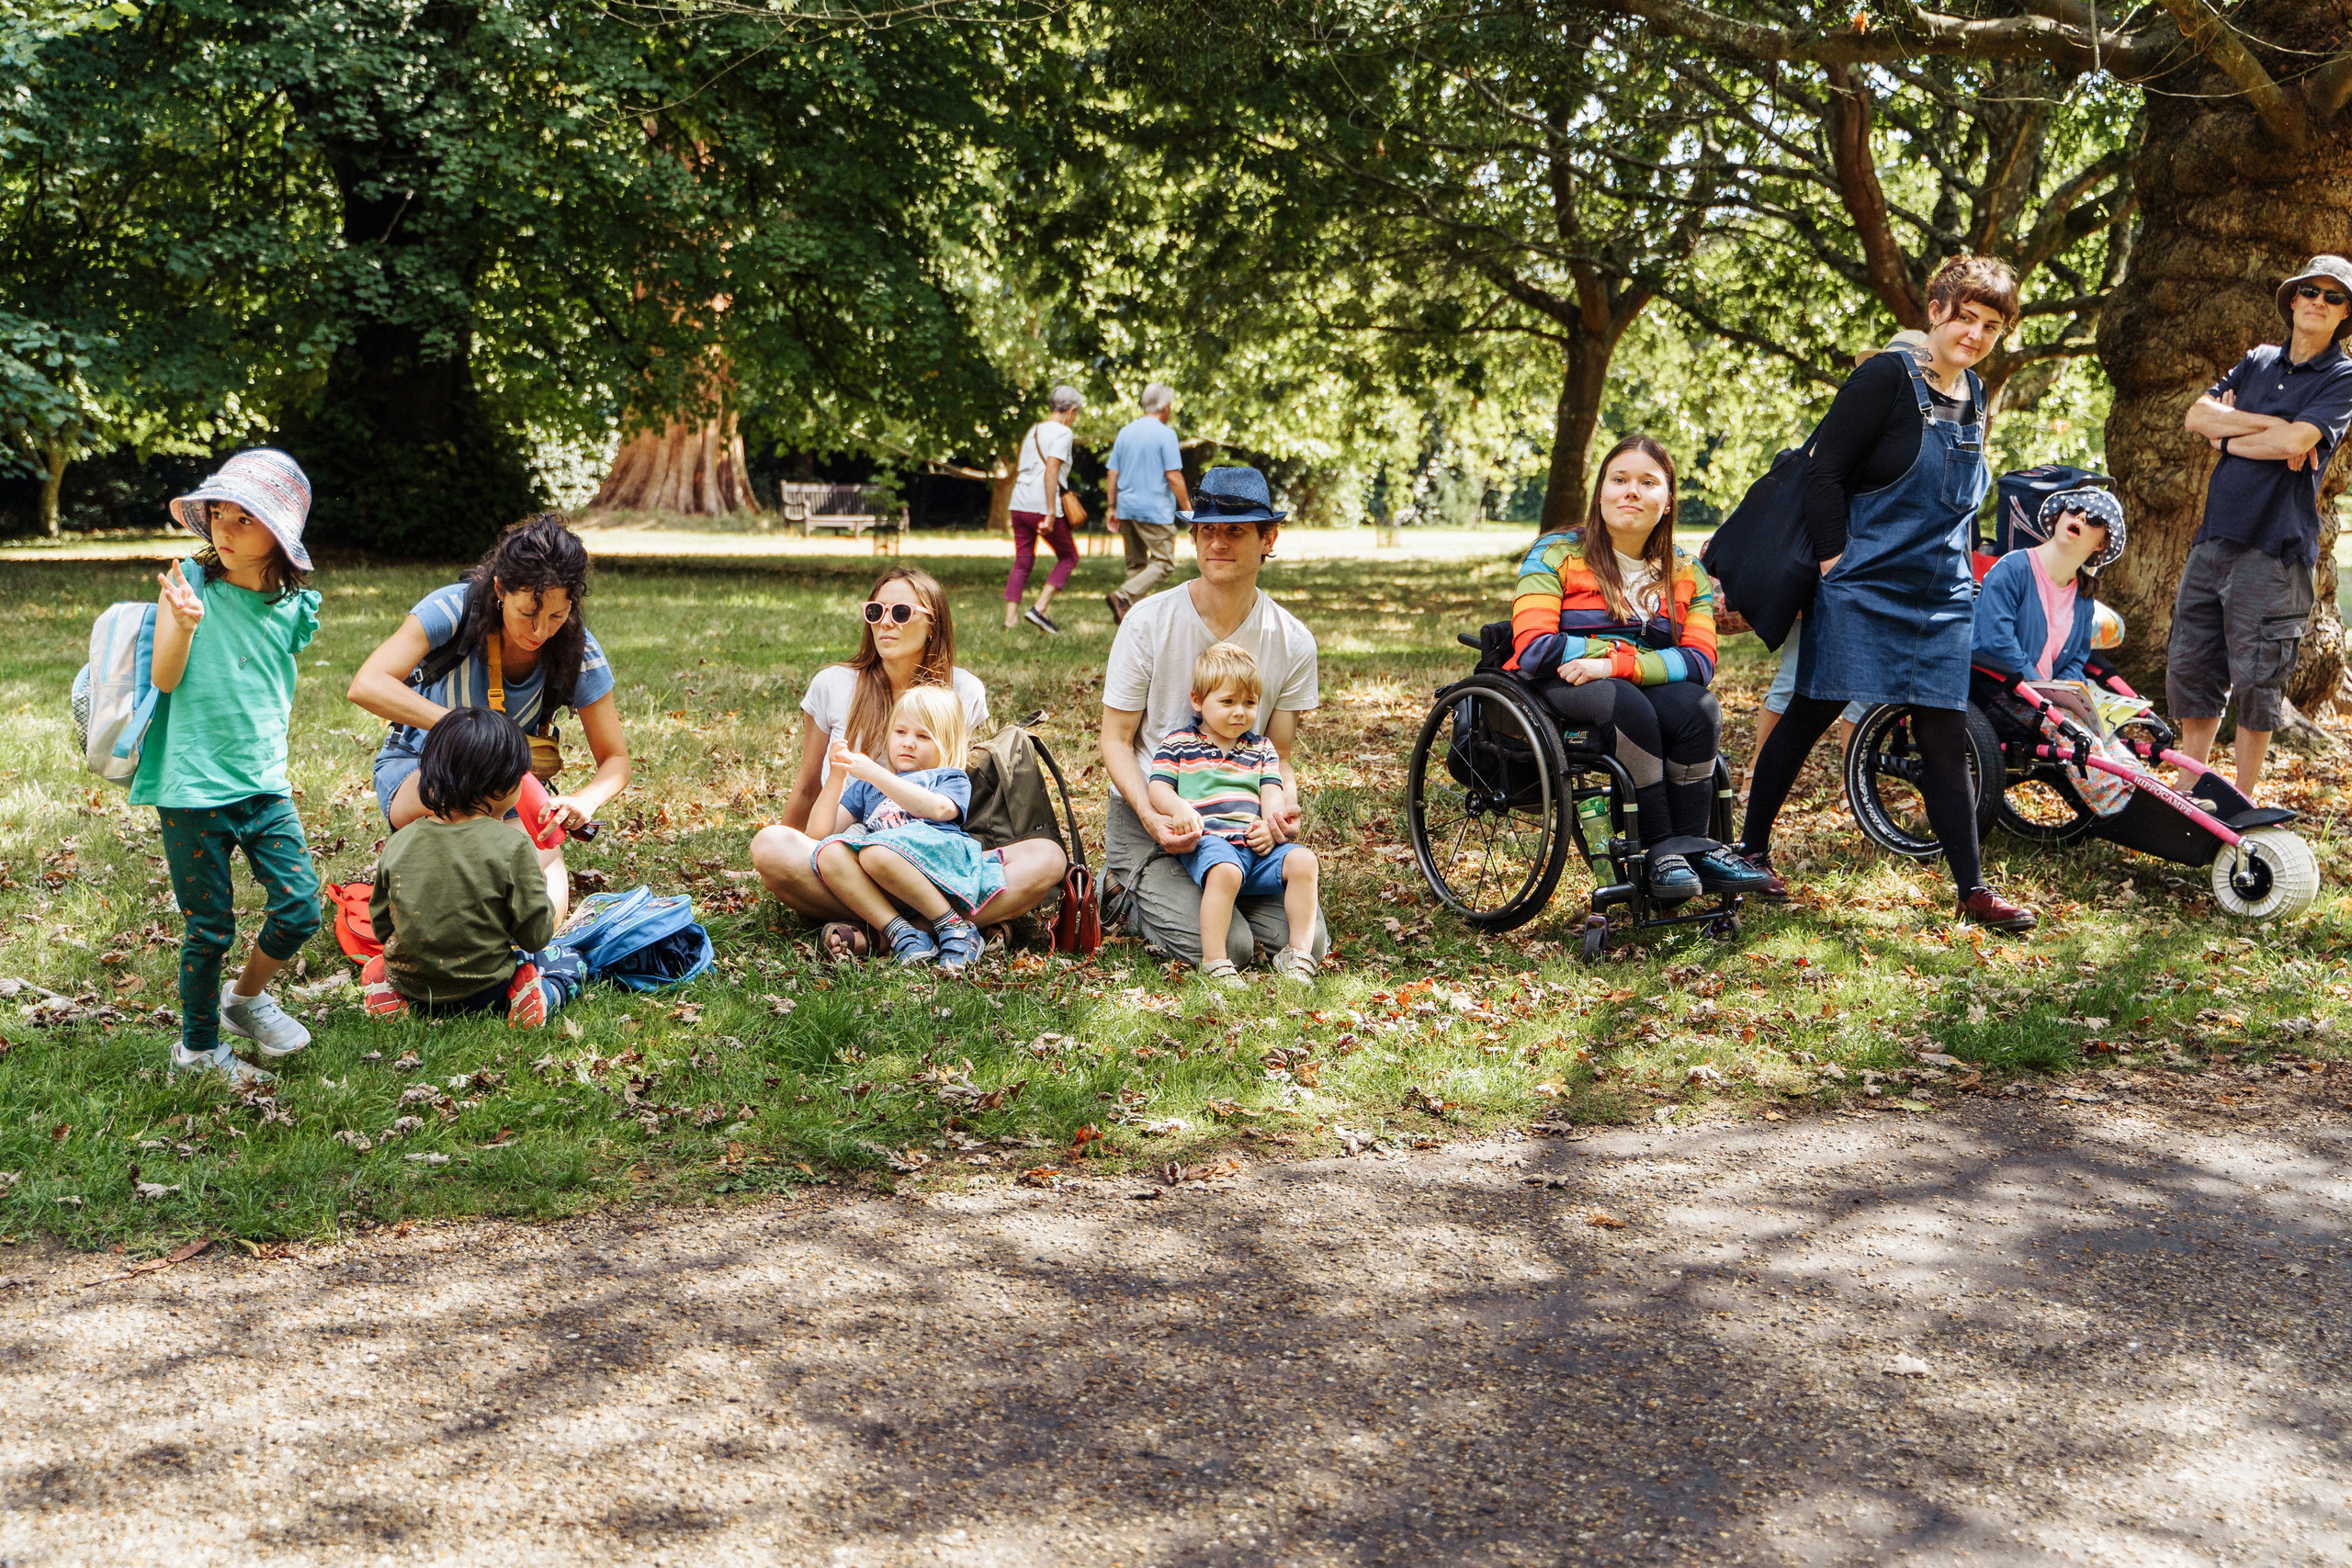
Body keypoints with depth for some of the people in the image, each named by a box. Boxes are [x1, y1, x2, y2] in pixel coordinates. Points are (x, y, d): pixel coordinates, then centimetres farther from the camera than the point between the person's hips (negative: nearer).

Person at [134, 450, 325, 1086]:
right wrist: (185, 623, -25)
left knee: (300, 909, -2)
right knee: (210, 930, 4)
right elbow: (164, 678, -12)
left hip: (266, 786, 4)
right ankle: (198, 1046, 23)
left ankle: (246, 997, 26)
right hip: (193, 790, -4)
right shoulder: (191, 583, -6)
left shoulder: (291, 608, 4)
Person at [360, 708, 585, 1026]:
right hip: (483, 994, -4)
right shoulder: (512, 846, -19)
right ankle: (547, 994, -9)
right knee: (568, 960, 21)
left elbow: (381, 925, 5)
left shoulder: (399, 844, -5)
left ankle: (396, 992, 10)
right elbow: (536, 935, -13)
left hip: (413, 990, 4)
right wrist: (538, 885, 6)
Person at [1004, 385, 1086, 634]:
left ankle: (1010, 620, 3)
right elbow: (1051, 470, -19)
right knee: (1068, 557, 10)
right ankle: (1039, 609, -1)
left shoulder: (1033, 431, 17)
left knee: (1022, 562, 11)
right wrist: (1051, 512, -21)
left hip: (1019, 507, 7)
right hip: (1042, 507, -7)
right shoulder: (1063, 433, -7)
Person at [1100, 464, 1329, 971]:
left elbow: (1279, 753, 4)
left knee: (1308, 942, -14)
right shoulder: (1148, 622, -10)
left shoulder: (1293, 643, -2)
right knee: (1228, 948, -22)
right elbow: (1116, 740, -5)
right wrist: (1152, 816, -23)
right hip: (1148, 816, -3)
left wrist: (1285, 804, -21)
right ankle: (1121, 890, 7)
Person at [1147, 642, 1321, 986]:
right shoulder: (1178, 744, 11)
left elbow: (1272, 792, 12)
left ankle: (1297, 952, -11)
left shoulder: (1260, 749, 22)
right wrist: (1182, 811, -19)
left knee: (1303, 860, -21)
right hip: (1206, 841, -5)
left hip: (1256, 845, 5)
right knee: (1225, 871, -38)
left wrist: (1271, 825, -10)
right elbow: (1158, 789, 2)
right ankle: (1215, 962, -31)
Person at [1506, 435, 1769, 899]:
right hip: (1557, 688, -3)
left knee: (1699, 707, -29)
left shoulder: (1687, 576, 12)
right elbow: (1533, 648, -12)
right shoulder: (1555, 554, 2)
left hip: (1647, 688, 4)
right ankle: (1658, 849, -27)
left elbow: (1700, 660, -5)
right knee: (1627, 705, -35)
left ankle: (1691, 844, -20)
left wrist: (1617, 664, -21)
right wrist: (1625, 649, -11)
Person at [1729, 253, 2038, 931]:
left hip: (1943, 598, 6)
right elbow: (1823, 471, -12)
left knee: (1945, 737, 3)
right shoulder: (1887, 378, -9)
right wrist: (1836, 559, -14)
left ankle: (1972, 889, 6)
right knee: (1809, 717, 2)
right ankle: (1752, 850, 17)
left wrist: (1960, 566, 18)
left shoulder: (1974, 396, 12)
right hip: (1863, 589, -6)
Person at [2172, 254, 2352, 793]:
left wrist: (2228, 436, -2)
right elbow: (2197, 415, 4)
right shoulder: (2258, 361, 16)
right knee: (2188, 667, 8)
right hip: (2215, 536, 5)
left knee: (2256, 679, -2)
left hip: (2275, 548, -5)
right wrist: (2268, 424, -8)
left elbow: (2295, 441, -16)